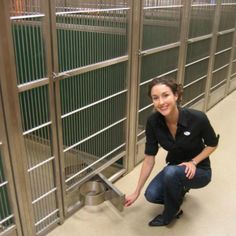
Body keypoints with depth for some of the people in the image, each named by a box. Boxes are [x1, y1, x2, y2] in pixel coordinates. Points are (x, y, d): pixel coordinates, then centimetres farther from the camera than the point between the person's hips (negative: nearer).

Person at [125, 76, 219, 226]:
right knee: (151, 195, -21)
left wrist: (193, 162, -24)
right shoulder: (153, 122, -20)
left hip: (199, 171, -3)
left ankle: (170, 214, -5)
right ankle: (179, 189, 12)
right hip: (175, 170, 3)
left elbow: (212, 144, -9)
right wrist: (137, 192, -7)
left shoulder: (197, 118, -30)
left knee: (171, 172, -34)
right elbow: (149, 158, -11)